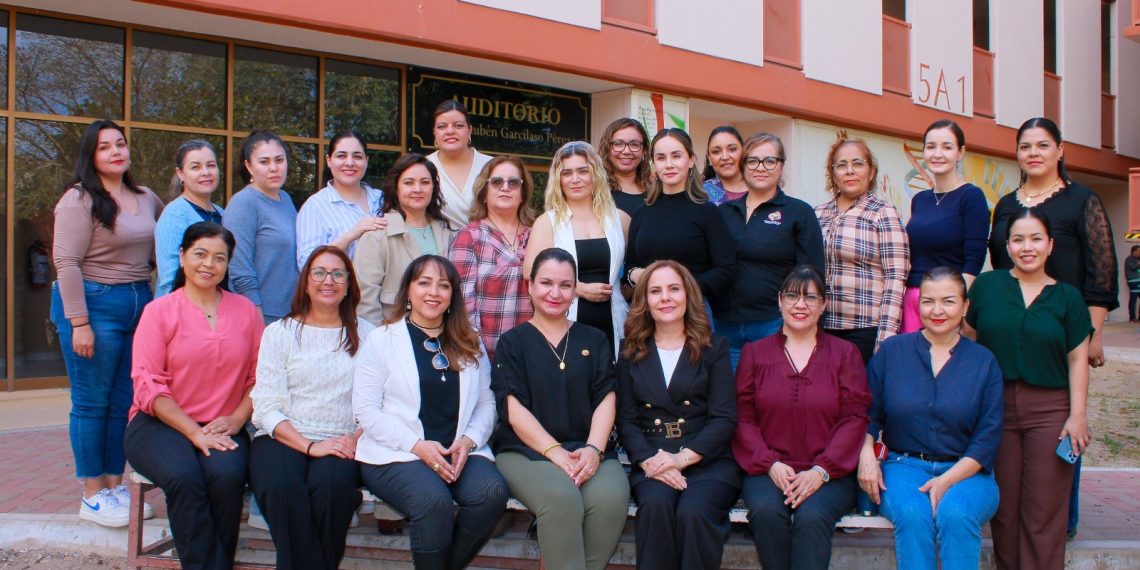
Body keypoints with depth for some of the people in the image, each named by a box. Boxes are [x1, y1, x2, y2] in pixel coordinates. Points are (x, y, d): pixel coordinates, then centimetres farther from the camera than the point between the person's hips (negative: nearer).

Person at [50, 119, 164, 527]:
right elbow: (66, 263, -13)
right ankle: (93, 497, 12)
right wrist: (79, 323, -17)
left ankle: (115, 485, 22)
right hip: (94, 304, -6)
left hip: (140, 305, 6)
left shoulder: (147, 199, 11)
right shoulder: (79, 199, -8)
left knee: (125, 402, 9)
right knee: (92, 402, 2)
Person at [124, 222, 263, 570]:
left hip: (222, 428, 1)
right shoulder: (159, 311, 4)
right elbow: (148, 385, -4)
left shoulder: (245, 310, 12)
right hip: (160, 424, -1)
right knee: (184, 478, -31)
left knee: (227, 476, -30)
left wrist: (237, 418, -10)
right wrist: (195, 432, -14)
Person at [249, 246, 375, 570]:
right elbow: (266, 407, 1)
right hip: (283, 438, 0)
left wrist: (356, 439, -13)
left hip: (341, 445, 0)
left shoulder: (366, 334, 12)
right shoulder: (280, 333, 10)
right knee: (281, 486, -33)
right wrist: (309, 446, -12)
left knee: (331, 484, -33)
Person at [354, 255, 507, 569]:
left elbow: (486, 404, 13)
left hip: (459, 452, 3)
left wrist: (469, 440, -9)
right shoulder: (382, 340, 6)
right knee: (434, 500, -34)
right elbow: (365, 410, -2)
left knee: (492, 491, -28)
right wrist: (418, 446, -13)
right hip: (395, 454, -3)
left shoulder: (469, 344, 17)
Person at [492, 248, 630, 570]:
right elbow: (514, 407, -1)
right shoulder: (513, 342, 10)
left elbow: (606, 398, 7)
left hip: (587, 449, 2)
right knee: (561, 498, -35)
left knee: (611, 498, -31)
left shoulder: (594, 340, 18)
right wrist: (555, 452, -15)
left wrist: (594, 449, -11)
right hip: (526, 450, -2)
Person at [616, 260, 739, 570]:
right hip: (652, 461, 1)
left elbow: (724, 418, 0)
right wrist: (648, 461, -13)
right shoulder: (632, 352, 15)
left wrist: (682, 458, -15)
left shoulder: (714, 348, 10)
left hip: (708, 460, -1)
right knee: (656, 504, -31)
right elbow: (626, 420, 7)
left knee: (693, 511, -31)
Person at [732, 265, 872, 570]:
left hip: (829, 473, -1)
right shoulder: (754, 353, 15)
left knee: (812, 516, -32)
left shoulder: (845, 353, 12)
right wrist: (770, 464, -10)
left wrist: (821, 470, -12)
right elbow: (742, 417, 7)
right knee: (766, 510, -31)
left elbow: (854, 418, 2)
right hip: (768, 470, 1)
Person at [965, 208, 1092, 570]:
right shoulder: (986, 285, 4)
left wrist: (1077, 414, -4)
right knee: (1003, 505, 7)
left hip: (1050, 410, 0)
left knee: (1044, 509, 1)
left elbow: (1077, 360, 4)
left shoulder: (1067, 297, 5)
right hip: (995, 406, 1)